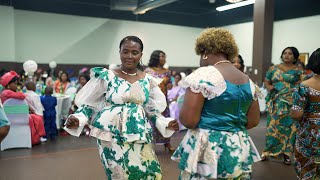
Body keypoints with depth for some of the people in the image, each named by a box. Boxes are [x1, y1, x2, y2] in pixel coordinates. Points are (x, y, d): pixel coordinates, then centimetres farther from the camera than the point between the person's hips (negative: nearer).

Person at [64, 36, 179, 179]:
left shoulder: (148, 80, 4)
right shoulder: (106, 76, -5)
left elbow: (152, 110, 12)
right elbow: (89, 105, -1)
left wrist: (166, 123, -3)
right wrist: (78, 120, -18)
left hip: (140, 136, 3)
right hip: (112, 135, -3)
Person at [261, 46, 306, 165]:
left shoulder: (298, 70, 4)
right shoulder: (273, 68, 10)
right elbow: (266, 82, 13)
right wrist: (269, 87, -9)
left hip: (290, 104, -1)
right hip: (275, 103, 2)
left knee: (288, 127, 2)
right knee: (272, 127, 4)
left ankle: (287, 153, 14)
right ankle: (268, 151, 15)